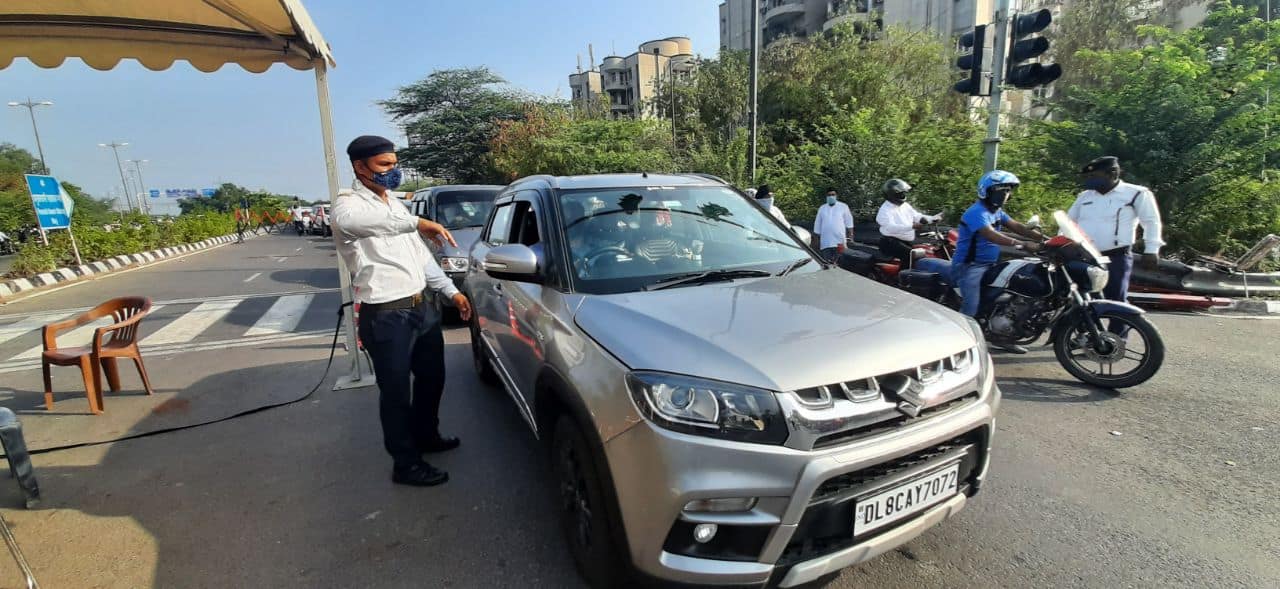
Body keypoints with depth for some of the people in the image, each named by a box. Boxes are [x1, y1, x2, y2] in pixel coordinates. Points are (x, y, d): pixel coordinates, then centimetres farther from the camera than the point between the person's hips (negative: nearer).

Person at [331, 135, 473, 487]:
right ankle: (406, 464, 20)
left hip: (421, 306, 8)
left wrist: (450, 291, 15)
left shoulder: (396, 203, 14)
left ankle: (426, 435, 42)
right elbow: (349, 220, -39)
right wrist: (415, 222, -49)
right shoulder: (348, 203, -12)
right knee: (396, 392, 5)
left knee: (432, 377, 20)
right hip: (385, 316, -8)